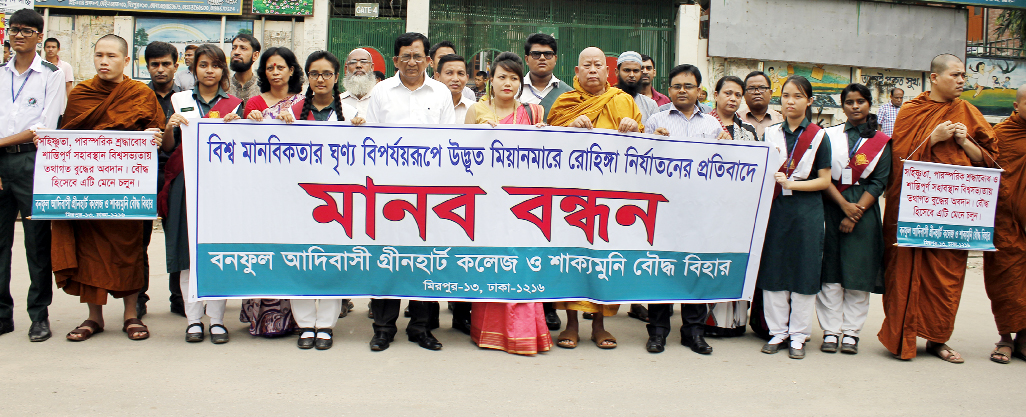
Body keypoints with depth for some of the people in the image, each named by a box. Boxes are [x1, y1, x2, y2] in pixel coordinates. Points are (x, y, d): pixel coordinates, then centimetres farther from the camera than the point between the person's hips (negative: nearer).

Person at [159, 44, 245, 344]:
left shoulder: (234, 105, 11)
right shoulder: (180, 101, 13)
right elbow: (167, 148, 9)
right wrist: (170, 127, -9)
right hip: (187, 183, 1)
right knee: (189, 251, -1)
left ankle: (217, 319, 4)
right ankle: (193, 318, 7)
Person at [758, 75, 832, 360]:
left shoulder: (818, 136, 2)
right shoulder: (770, 134, 9)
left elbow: (824, 180, -1)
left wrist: (792, 183, -12)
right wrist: (770, 179, -7)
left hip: (806, 210, -2)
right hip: (775, 208, 2)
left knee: (804, 271, 1)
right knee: (773, 269, 4)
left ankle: (798, 335, 12)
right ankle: (777, 331, 15)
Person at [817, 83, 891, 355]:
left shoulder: (881, 142, 6)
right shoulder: (830, 136, 6)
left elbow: (879, 182, 0)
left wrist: (855, 213, -10)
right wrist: (843, 205, -12)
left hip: (863, 211, 0)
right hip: (831, 208, 0)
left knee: (859, 273, 1)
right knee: (830, 272, 0)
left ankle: (851, 331, 10)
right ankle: (831, 330, 7)